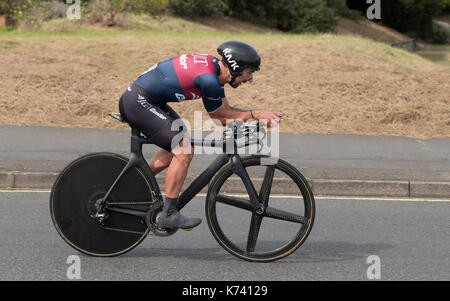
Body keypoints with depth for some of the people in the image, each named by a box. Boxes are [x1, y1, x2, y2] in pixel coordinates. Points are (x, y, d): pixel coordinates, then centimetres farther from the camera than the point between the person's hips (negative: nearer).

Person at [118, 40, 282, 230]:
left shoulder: (214, 66, 6)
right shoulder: (208, 79, -24)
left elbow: (227, 109, 13)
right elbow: (220, 117, -11)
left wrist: (259, 114, 2)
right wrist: (255, 115, -8)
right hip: (137, 102, -11)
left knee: (181, 142, 21)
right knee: (184, 152, -13)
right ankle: (168, 215, -7)